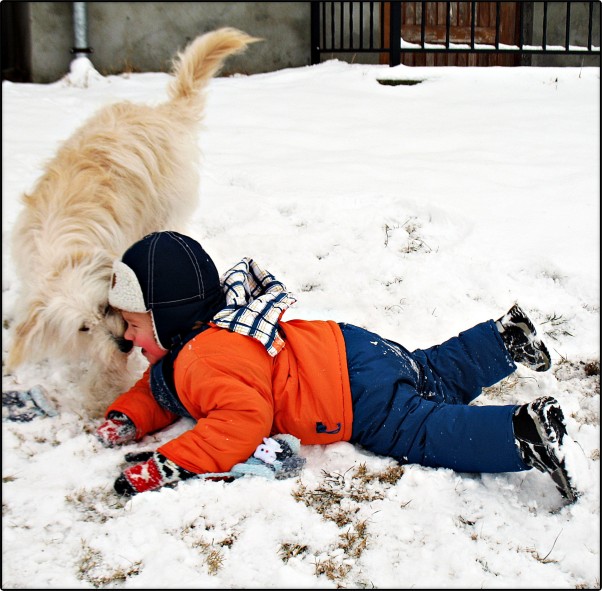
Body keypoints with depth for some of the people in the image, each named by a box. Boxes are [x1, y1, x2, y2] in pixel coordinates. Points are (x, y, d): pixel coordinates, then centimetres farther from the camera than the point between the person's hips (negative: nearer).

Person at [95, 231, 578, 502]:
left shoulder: (205, 360, -25)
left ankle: (526, 431, -28)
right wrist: (127, 418, 3)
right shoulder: (192, 342, 9)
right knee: (436, 375, 25)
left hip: (358, 388, -11)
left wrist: (167, 466, -36)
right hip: (344, 347, 11)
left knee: (422, 432, -22)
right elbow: (160, 393, 23)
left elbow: (242, 419, -37)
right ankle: (505, 338, 32)